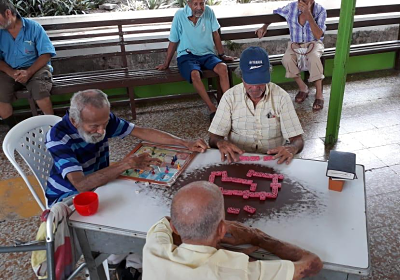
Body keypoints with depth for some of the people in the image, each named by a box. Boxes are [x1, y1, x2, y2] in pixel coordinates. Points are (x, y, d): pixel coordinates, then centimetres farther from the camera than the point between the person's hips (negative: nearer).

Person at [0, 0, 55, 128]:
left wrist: (29, 72, -22)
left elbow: (46, 54, -9)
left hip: (35, 68, -3)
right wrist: (11, 72, -17)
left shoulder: (33, 27, -5)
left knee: (40, 92, -34)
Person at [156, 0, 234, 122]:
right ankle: (213, 109, -30)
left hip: (206, 54, 3)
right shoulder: (180, 15, -6)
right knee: (194, 74, -35)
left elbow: (215, 34, 10)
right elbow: (173, 41, 2)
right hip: (186, 56, -2)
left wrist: (222, 55, 12)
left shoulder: (208, 12, -1)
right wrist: (166, 64, 6)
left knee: (223, 67, -29)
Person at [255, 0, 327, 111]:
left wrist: (308, 14, -34)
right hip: (295, 44, 2)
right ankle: (303, 88, -11)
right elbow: (275, 13, 8)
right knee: (287, 59, -33)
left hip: (313, 43, -2)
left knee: (314, 58, -38)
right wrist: (264, 26, -7)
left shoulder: (320, 11, -17)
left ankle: (319, 94, -24)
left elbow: (318, 35, -27)